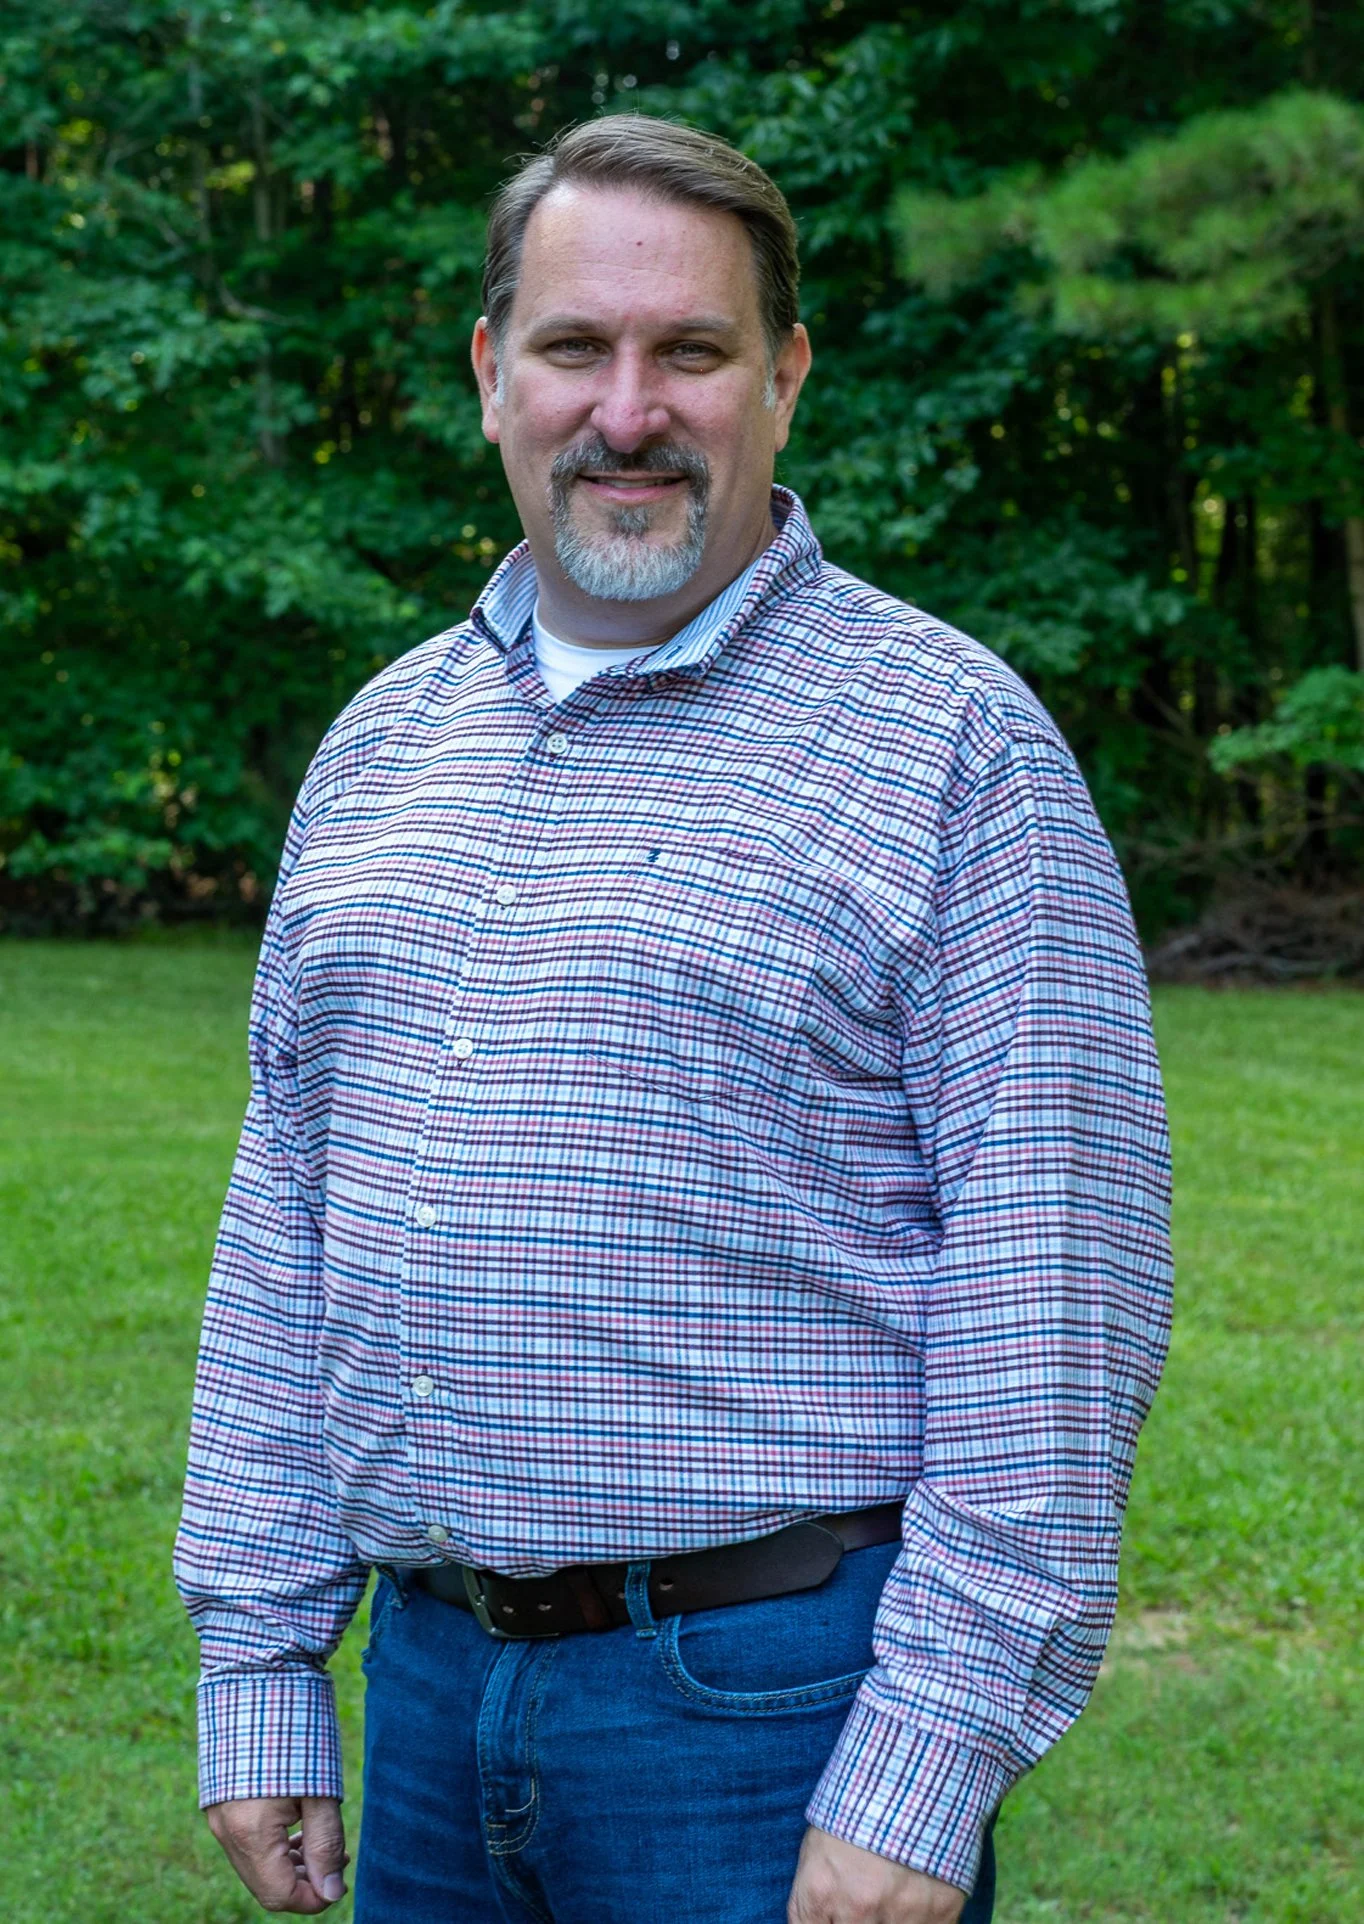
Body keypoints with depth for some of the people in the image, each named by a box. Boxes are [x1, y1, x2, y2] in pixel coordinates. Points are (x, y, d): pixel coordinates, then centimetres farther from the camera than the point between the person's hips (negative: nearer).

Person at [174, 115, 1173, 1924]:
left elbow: (1055, 1291, -13)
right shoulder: (383, 740, 10)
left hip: (773, 1704, -5)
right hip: (427, 1678, 6)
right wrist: (258, 1669, 9)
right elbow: (286, 1217, 13)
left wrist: (925, 1773, -17)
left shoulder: (952, 739, -8)